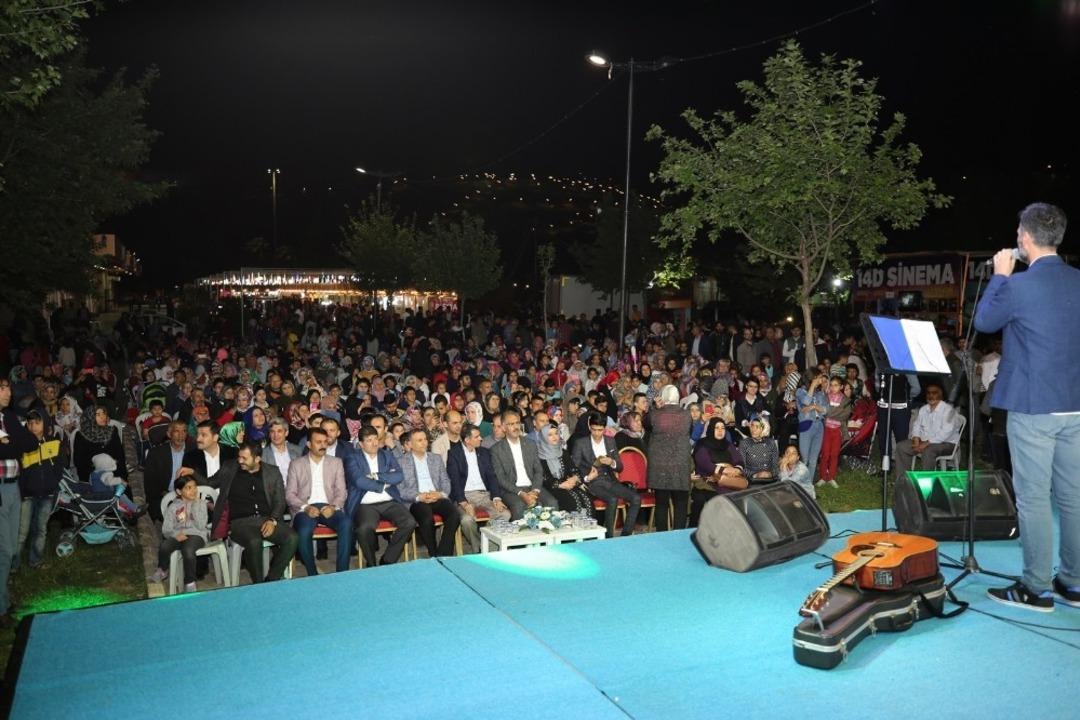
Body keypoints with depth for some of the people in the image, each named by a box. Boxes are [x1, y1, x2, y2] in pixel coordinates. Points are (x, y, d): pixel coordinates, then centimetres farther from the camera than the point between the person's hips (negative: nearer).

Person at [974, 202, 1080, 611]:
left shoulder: (1019, 286, -15)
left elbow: (983, 322, 2)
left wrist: (999, 276, 10)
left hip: (1033, 406, -7)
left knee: (1033, 498, 1)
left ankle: (1037, 589, 8)